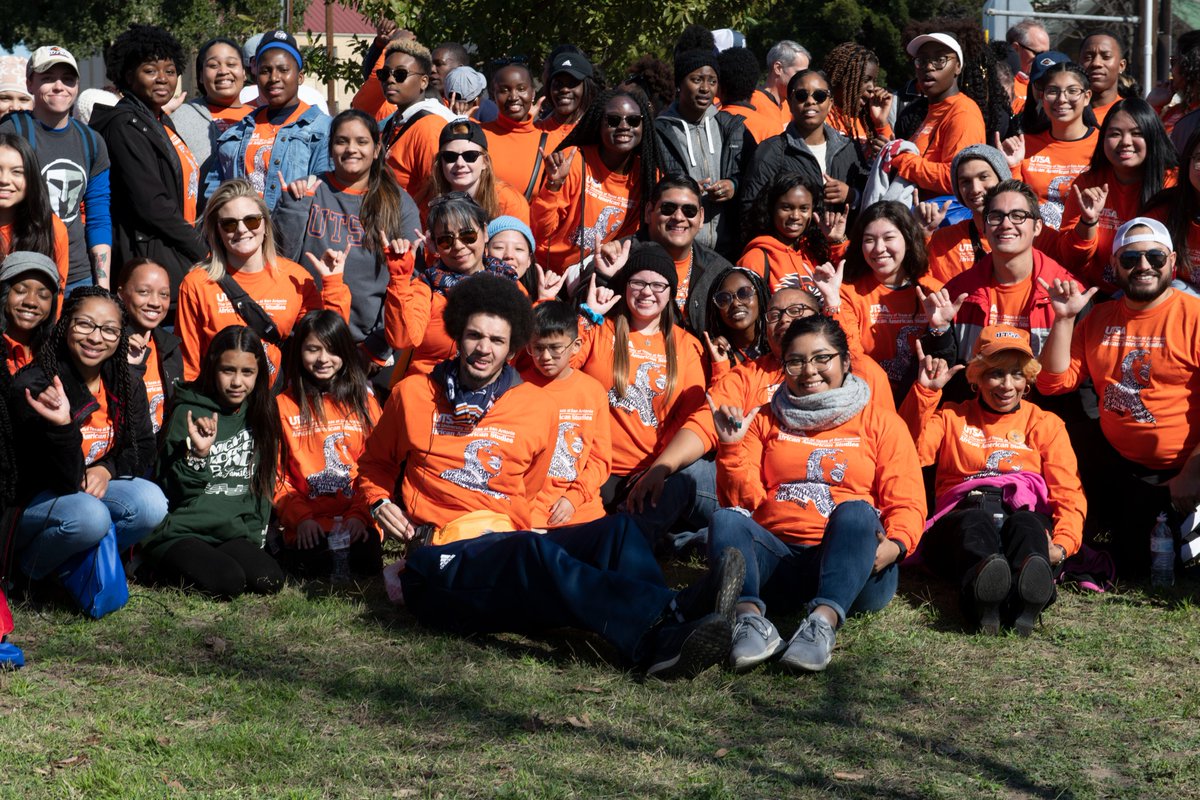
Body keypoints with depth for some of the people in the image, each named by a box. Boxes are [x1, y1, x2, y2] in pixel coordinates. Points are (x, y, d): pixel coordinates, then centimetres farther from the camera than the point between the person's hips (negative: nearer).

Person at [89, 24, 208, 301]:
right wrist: (201, 250, -11)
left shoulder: (160, 121, 18)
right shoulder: (126, 125, -10)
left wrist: (196, 244, 12)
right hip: (150, 259, -9)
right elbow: (151, 204, -17)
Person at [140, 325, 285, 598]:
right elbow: (175, 492, -7)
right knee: (228, 582, -31)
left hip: (236, 535, 5)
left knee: (269, 580, -24)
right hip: (179, 534, -5)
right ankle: (170, 571, -2)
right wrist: (197, 455, -24)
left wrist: (253, 536, 10)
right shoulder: (188, 413, -5)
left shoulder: (260, 416, 10)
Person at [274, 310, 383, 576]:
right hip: (308, 524, -1)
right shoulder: (283, 406, 8)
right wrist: (300, 518, -9)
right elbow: (276, 473, 4)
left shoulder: (364, 401, 12)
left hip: (357, 521, 1)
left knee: (367, 562, -27)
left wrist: (360, 514, -7)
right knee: (314, 562, -30)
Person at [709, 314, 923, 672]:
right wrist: (731, 447, -5)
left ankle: (824, 621, -52)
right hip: (776, 559, 2)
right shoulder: (765, 419, 21)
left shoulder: (881, 422, 14)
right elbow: (743, 500, 11)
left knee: (856, 511, -32)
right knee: (726, 520, -24)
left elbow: (907, 504, 3)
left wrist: (896, 544, -18)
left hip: (852, 566, -2)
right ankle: (751, 617, -47)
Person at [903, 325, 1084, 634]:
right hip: (963, 514, 0)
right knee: (976, 524, -38)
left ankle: (1024, 601, -74)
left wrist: (1063, 544, -10)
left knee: (1026, 525, -38)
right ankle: (984, 595, -74)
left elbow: (1068, 493, 11)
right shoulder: (952, 417, 28)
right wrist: (925, 390, 2)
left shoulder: (1045, 424, 25)